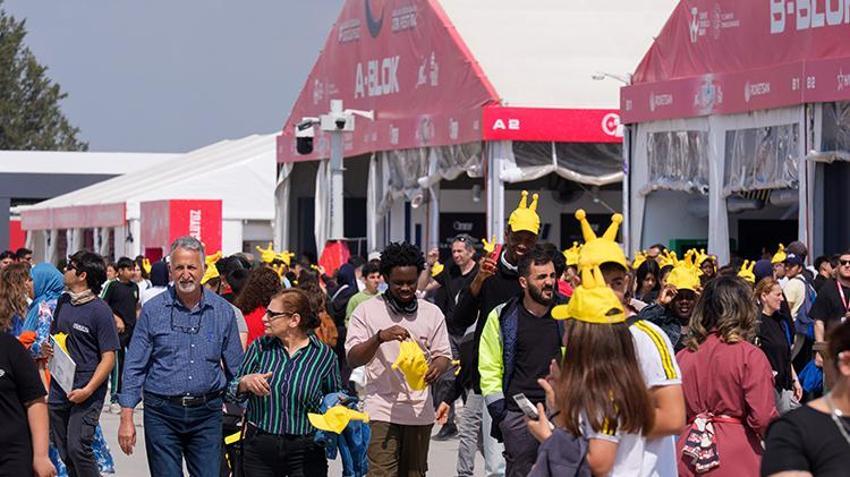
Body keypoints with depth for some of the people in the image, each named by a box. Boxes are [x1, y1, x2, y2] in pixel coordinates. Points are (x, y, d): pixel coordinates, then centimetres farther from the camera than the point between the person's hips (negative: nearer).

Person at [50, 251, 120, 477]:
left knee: (78, 447, -15)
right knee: (63, 451, 10)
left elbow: (109, 357, -12)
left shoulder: (100, 310, -11)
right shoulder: (63, 304, 10)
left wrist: (88, 390, -21)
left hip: (86, 392, -7)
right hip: (59, 390, 7)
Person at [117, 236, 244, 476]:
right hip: (162, 413, -1)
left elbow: (236, 368, 10)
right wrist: (126, 417, -4)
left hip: (207, 413, 1)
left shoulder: (222, 311, 4)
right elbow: (134, 367, 1)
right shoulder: (153, 310, 0)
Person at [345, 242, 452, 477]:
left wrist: (437, 367, -17)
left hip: (420, 411, 3)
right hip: (382, 410, -3)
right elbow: (353, 359, -6)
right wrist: (380, 337, -24)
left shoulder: (432, 313, 8)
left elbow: (444, 355, 8)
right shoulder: (367, 311, 0)